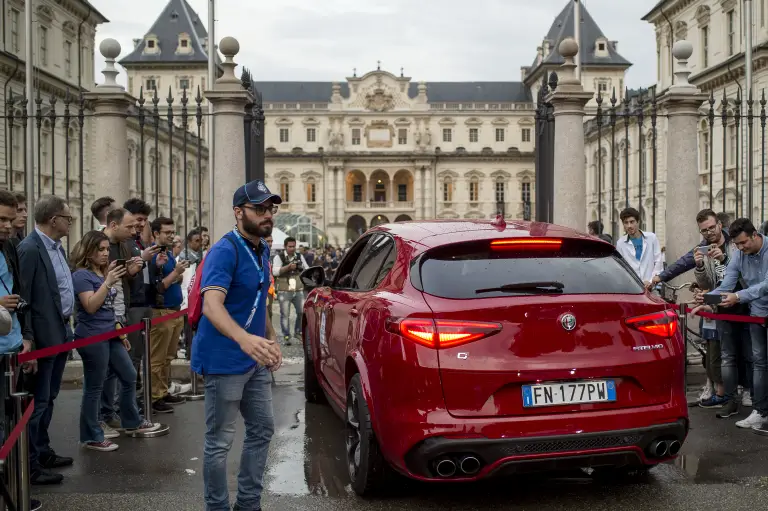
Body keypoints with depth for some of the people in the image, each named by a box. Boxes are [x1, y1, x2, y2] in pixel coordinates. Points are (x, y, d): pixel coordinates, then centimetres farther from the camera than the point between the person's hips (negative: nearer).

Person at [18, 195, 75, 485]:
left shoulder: (57, 247, 11)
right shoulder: (30, 249, -16)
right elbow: (22, 298, -18)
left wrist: (66, 328, 13)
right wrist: (28, 341, -20)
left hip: (61, 332, 9)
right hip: (44, 337, -9)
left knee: (48, 398, 17)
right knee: (37, 401, -1)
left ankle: (43, 452, 28)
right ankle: (30, 465, 8)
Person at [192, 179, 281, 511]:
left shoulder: (263, 250, 9)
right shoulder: (224, 251, -19)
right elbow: (212, 305, -33)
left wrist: (271, 341, 15)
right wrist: (244, 338, -50)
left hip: (254, 360, 9)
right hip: (224, 362, -9)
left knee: (262, 430, 16)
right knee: (220, 442, 0)